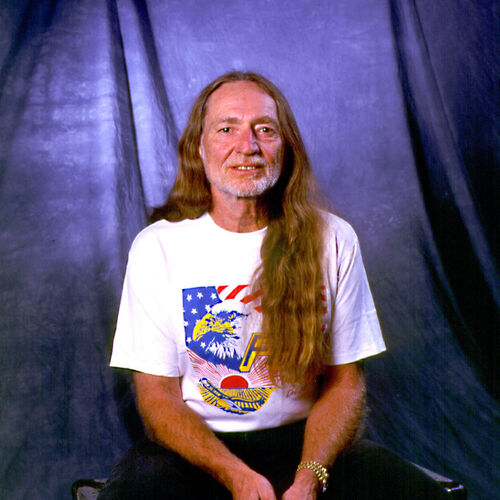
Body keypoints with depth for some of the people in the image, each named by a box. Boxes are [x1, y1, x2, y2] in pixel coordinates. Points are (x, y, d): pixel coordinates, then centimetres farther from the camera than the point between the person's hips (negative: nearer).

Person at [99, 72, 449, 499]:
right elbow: (157, 395, -5)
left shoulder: (331, 240, -2)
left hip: (301, 439, 1)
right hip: (196, 448, -1)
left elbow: (344, 381, 1)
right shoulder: (157, 247, -5)